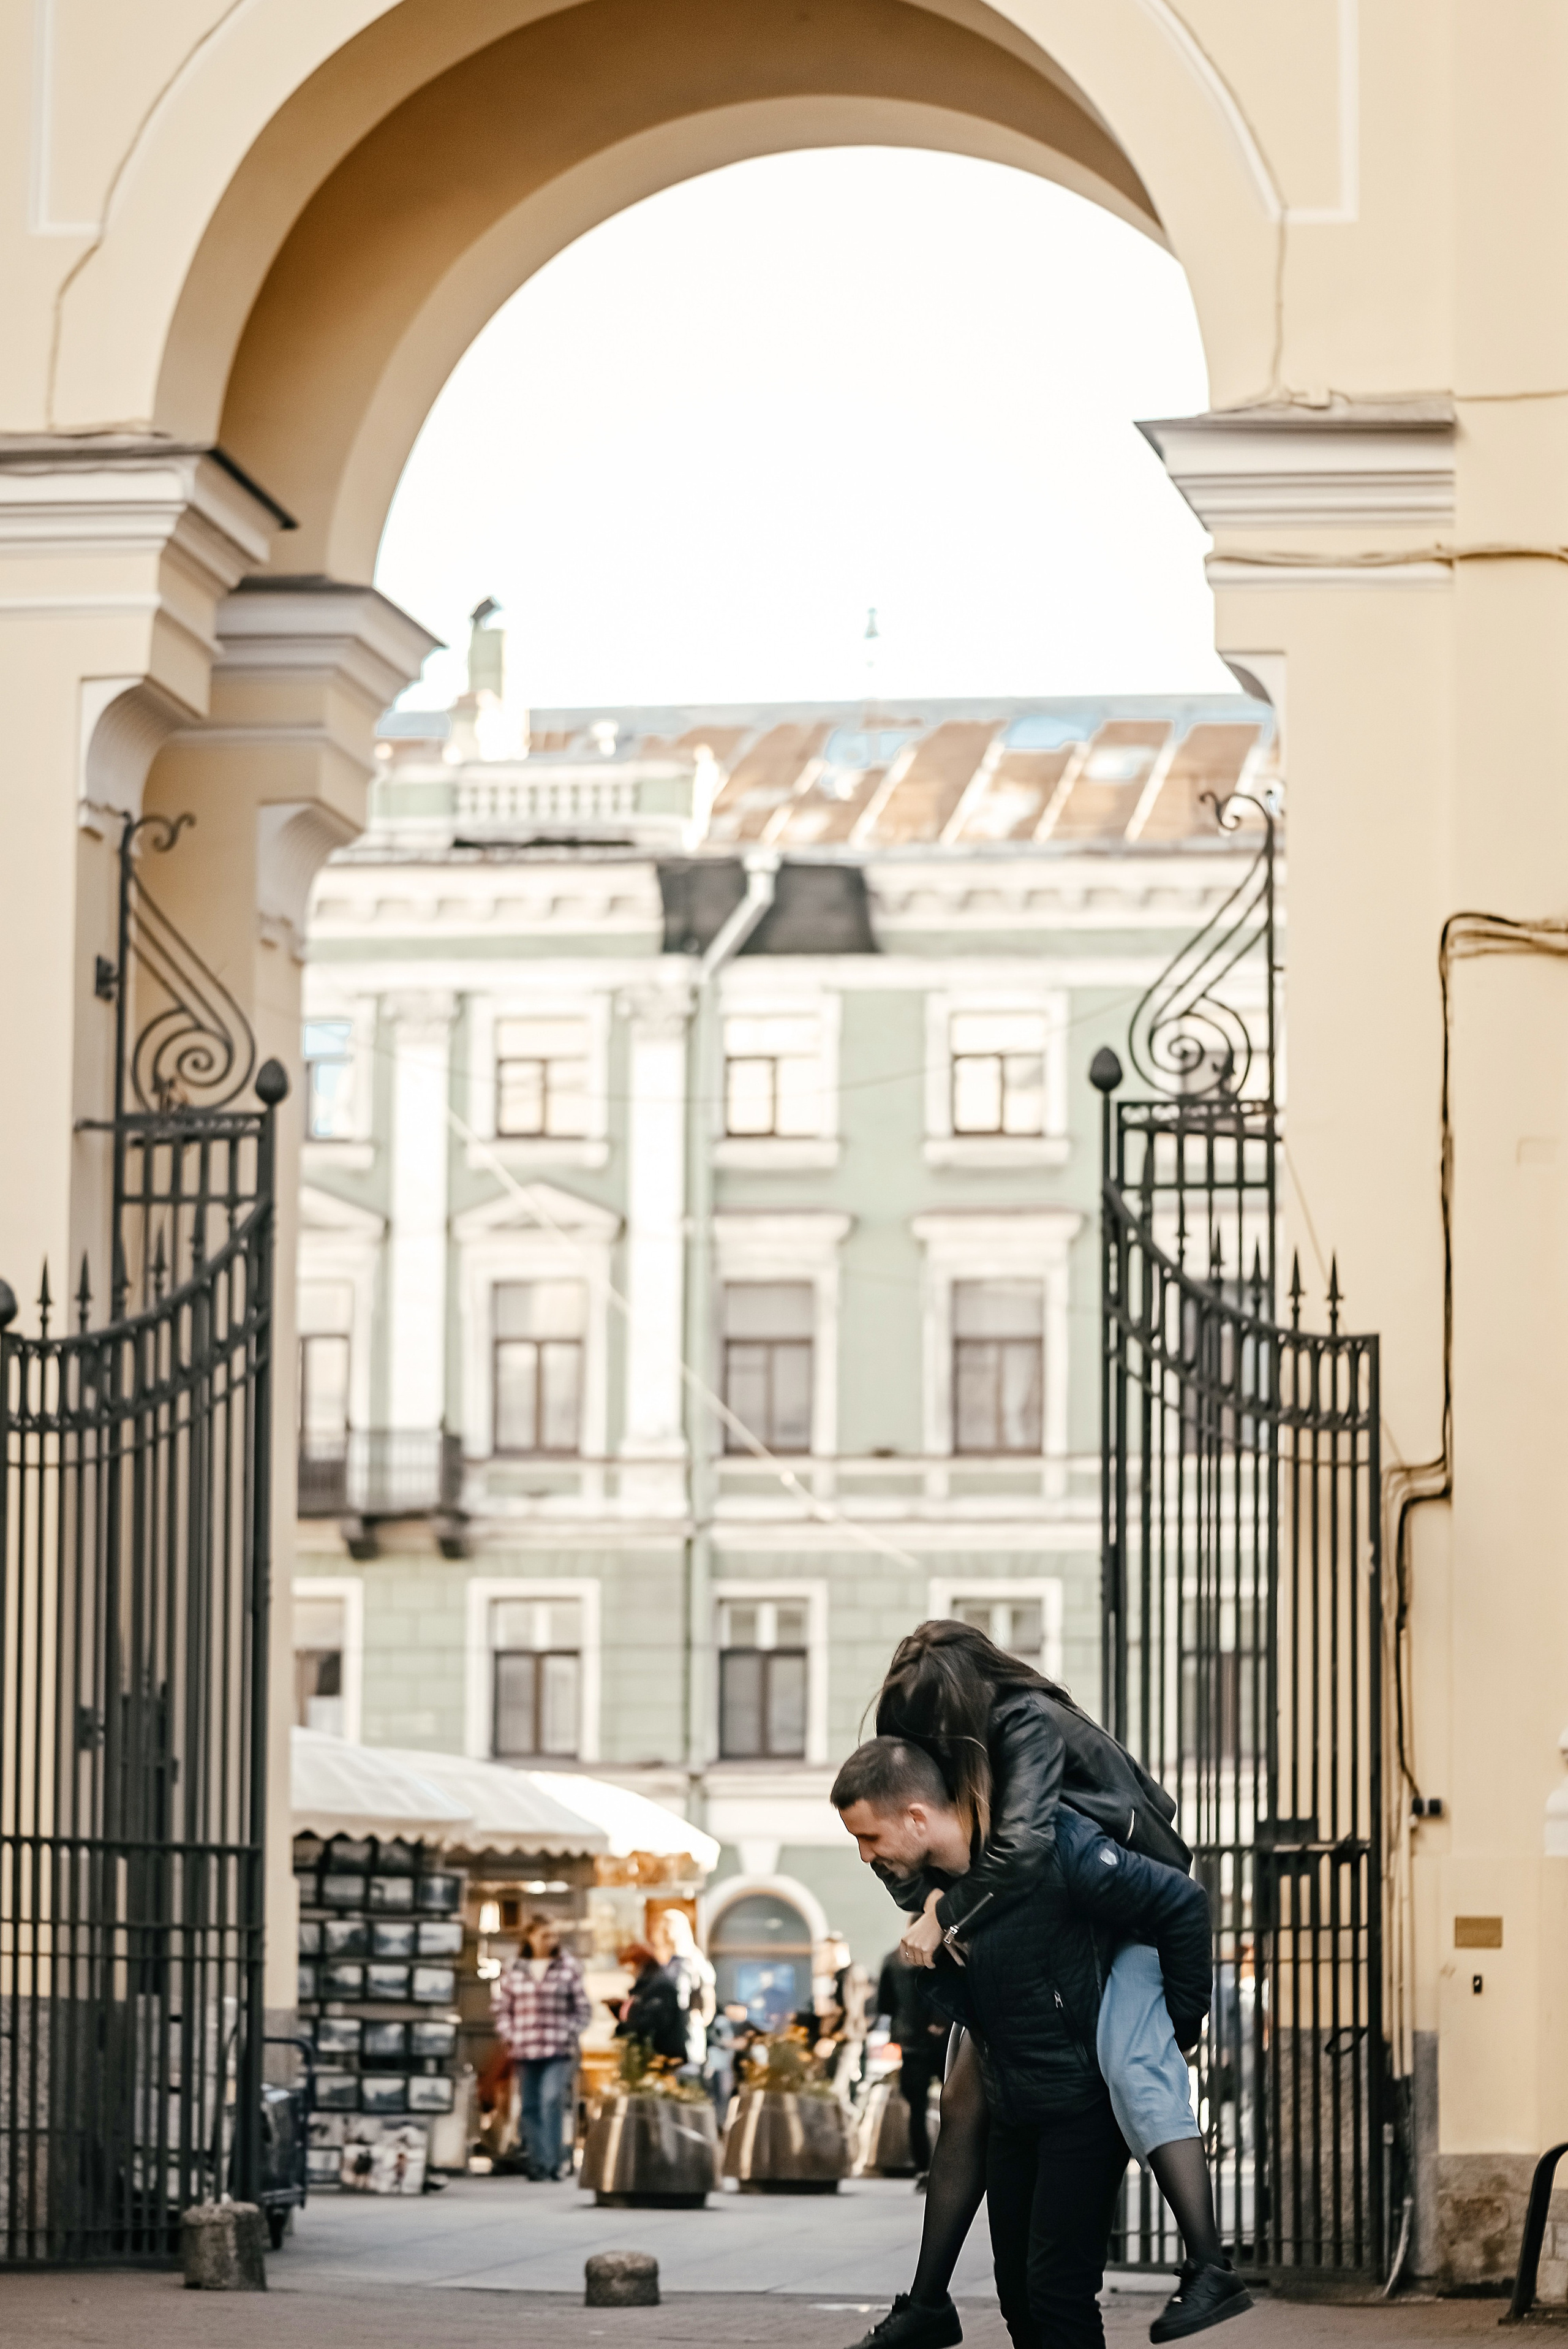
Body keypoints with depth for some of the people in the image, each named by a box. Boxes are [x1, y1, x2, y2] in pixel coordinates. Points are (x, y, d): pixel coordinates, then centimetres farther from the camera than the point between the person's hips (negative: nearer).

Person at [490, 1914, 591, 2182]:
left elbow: (582, 2008, 7)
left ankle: (553, 2158, -13)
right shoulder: (515, 1969, 9)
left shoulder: (569, 1967, 4)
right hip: (525, 2049, 3)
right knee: (530, 2107, 2)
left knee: (552, 2100, -17)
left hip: (559, 2050, -3)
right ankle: (537, 2159, 9)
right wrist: (508, 2035, 4)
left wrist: (570, 2035, -3)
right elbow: (501, 2005, 16)